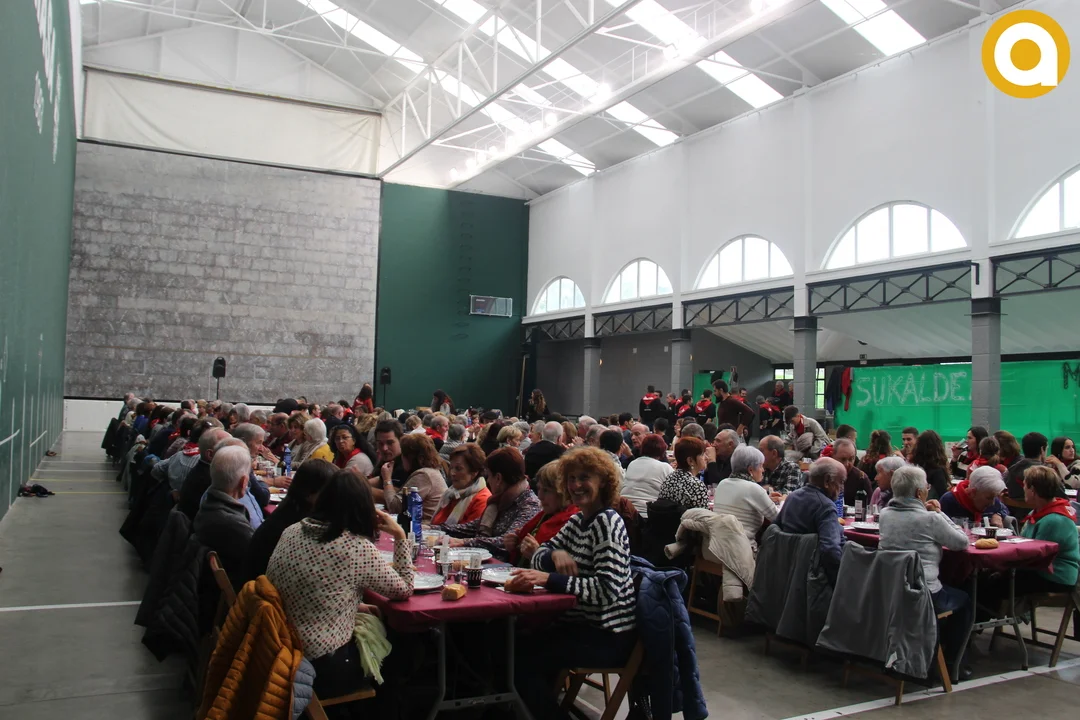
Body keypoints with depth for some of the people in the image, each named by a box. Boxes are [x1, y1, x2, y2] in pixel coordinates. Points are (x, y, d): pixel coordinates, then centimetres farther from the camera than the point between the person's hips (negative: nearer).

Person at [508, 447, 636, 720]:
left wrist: (548, 579, -33)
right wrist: (555, 555, -11)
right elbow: (539, 554, 12)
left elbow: (608, 589, -26)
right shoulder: (578, 520, 11)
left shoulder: (607, 522, -17)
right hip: (582, 623, 9)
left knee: (519, 658, -18)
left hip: (608, 636, -9)